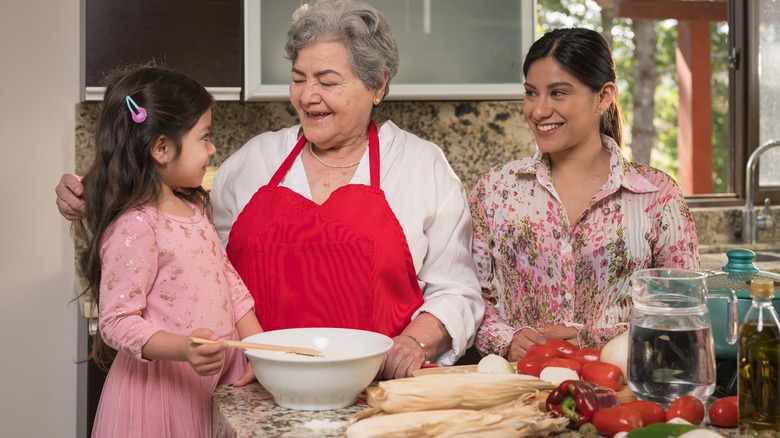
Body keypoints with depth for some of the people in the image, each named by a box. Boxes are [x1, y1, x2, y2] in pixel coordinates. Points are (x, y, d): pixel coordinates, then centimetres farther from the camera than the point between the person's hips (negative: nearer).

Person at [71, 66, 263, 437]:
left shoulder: (193, 207, 8)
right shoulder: (135, 227, -20)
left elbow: (229, 281, 14)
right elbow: (116, 321, -21)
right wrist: (182, 349, -34)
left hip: (219, 377, 8)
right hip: (164, 386, -8)